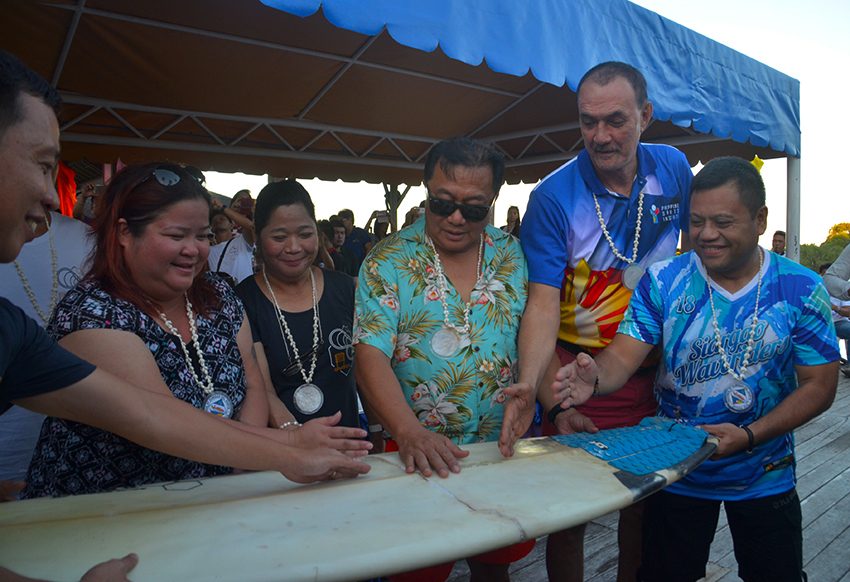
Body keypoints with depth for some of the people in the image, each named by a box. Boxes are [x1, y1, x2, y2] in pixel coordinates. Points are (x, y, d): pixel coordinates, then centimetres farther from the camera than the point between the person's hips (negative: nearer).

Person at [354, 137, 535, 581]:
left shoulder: (513, 257, 1)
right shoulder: (388, 262, -9)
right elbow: (371, 357, -17)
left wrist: (535, 391, -19)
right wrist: (409, 433, -31)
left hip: (504, 447, 3)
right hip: (418, 455, -2)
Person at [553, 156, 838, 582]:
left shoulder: (801, 290, -11)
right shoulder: (663, 281, -12)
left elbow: (819, 385, -9)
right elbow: (623, 357, -18)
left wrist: (749, 436, -23)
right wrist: (596, 378, -43)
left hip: (765, 477, 1)